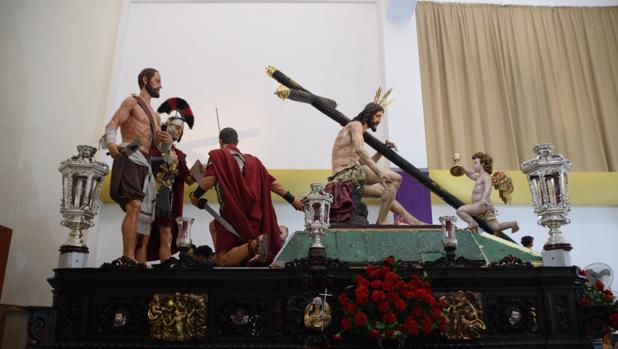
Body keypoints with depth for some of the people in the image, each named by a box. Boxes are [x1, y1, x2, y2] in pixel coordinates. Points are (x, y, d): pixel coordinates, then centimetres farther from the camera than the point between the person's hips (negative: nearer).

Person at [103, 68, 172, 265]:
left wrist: (167, 141, 1)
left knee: (144, 214, 4)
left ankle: (141, 262, 6)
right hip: (130, 158, -8)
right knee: (134, 206, -25)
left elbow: (158, 145, 25)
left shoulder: (155, 115, 29)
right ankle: (128, 259, -32)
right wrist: (110, 142, -28)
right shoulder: (132, 102, 8)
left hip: (145, 164, 9)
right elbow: (112, 125, -6)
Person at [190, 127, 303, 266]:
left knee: (223, 262, 0)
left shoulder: (217, 155, -2)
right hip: (253, 216, 6)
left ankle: (255, 243, -22)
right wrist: (292, 199, 13)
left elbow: (209, 180, -17)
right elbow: (272, 183, 9)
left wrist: (195, 195, -1)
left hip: (232, 216, -6)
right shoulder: (252, 160, 12)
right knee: (214, 226, 32)